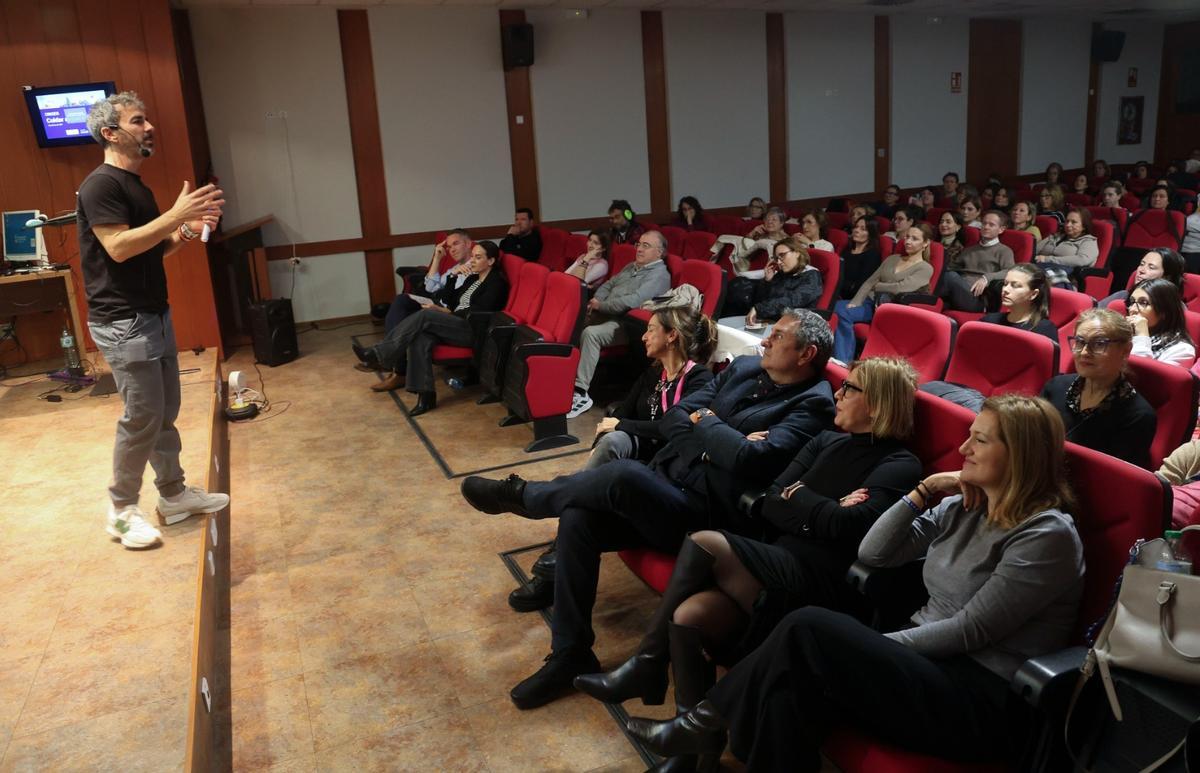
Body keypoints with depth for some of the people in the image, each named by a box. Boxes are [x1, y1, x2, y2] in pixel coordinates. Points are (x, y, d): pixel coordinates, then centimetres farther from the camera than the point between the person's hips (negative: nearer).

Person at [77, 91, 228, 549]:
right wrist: (176, 214, -23)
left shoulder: (136, 185, 16)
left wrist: (188, 231, 3)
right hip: (123, 323, -9)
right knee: (142, 418, -5)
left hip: (155, 315, 9)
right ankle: (121, 512, 10)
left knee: (166, 413, 13)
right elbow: (119, 247, -24)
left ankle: (174, 495, 25)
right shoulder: (101, 185, -13)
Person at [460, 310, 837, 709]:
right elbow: (672, 418, 11)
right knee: (578, 519, -17)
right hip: (659, 489, 7)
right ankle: (570, 654, -2)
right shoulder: (744, 368, 16)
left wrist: (705, 422, -5)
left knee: (624, 474, -32)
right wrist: (719, 436, -6)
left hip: (704, 516, -7)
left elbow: (750, 459, -22)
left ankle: (524, 495, -2)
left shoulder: (812, 405, -6)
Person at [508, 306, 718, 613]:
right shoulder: (652, 373, 17)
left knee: (615, 440, -32)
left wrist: (621, 426, -13)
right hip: (634, 454, 6)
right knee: (611, 441, -28)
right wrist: (597, 452, -9)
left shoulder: (699, 378, -6)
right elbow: (621, 412, 8)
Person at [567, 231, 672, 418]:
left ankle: (581, 393, -29)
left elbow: (632, 301, -21)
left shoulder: (659, 275, -7)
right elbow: (608, 284, 24)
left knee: (590, 333, -32)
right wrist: (596, 301, 2)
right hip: (605, 315, 9)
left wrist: (601, 305, -12)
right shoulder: (632, 267, 22)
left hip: (625, 324, -9)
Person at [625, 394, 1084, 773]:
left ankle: (706, 724, -9)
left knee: (808, 629, -25)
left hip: (986, 699, -7)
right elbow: (873, 554, 9)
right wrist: (922, 494, -1)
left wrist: (878, 645, -13)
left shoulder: (1047, 535, -12)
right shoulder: (964, 506, 10)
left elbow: (970, 631, -16)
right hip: (929, 659, 7)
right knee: (798, 682, -23)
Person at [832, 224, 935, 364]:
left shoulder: (925, 269, 2)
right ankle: (842, 363, -28)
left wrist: (877, 286, 1)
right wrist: (855, 302, -2)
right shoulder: (893, 259, 20)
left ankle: (845, 363, -29)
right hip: (872, 303, 6)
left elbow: (900, 288, -14)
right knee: (839, 308, -25)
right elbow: (869, 282, 13)